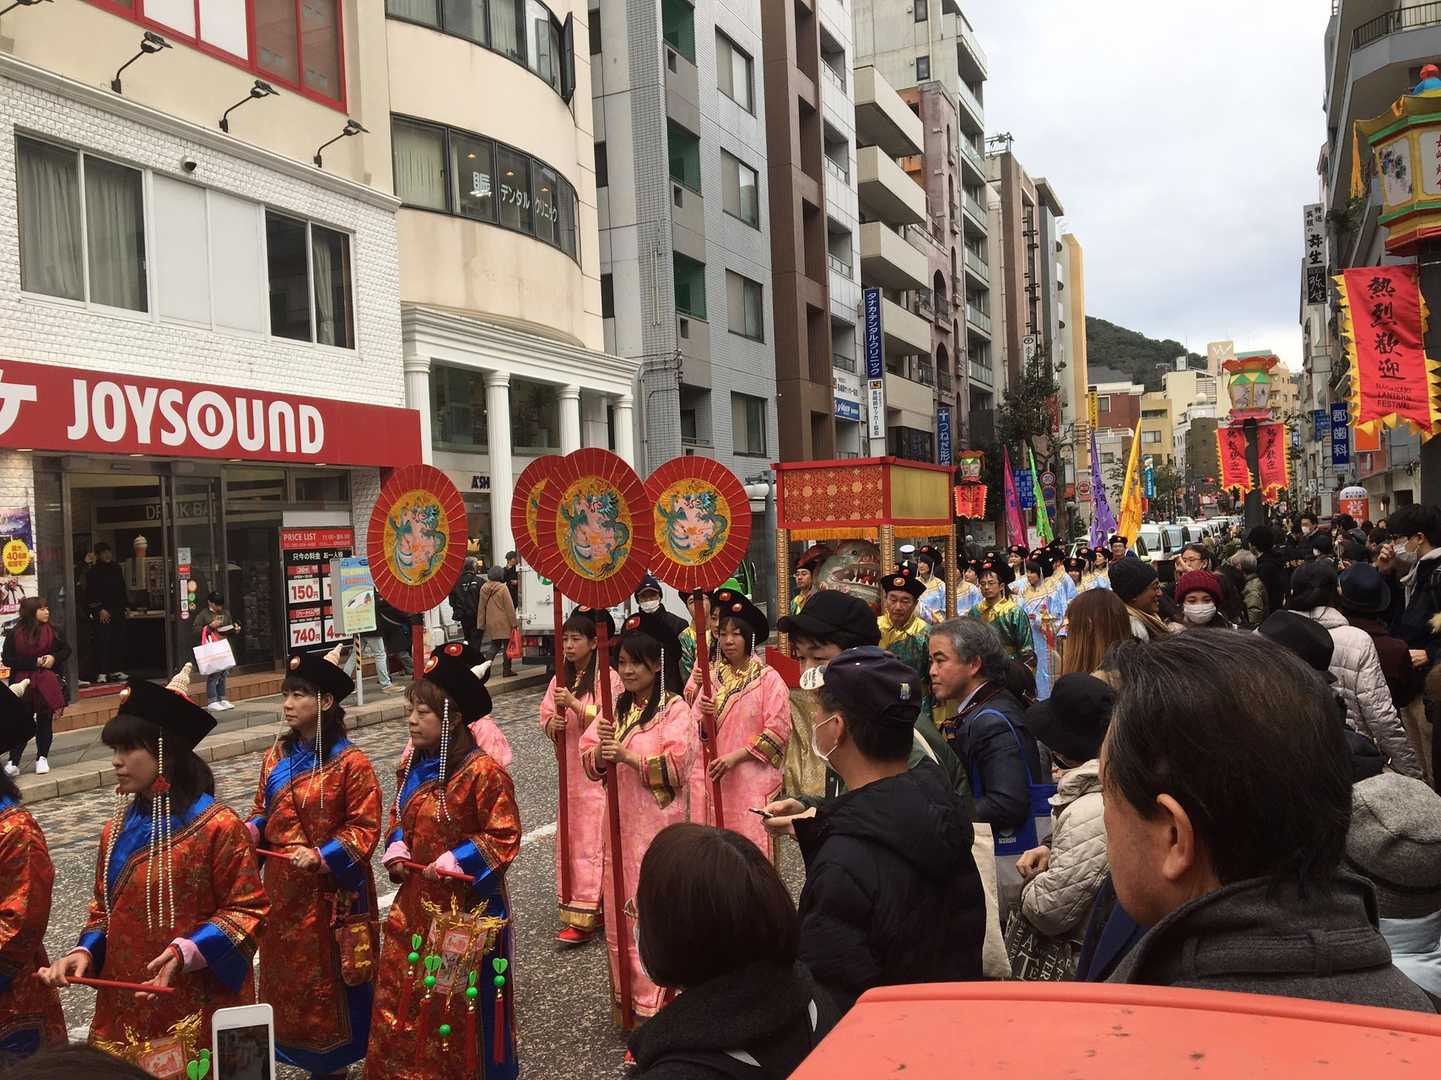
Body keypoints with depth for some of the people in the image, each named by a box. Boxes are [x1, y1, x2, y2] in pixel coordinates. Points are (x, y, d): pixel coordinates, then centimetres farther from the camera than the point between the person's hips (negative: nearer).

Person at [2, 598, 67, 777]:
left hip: (48, 683, 2)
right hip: (23, 684, -1)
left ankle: (42, 758, 18)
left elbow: (66, 650, 8)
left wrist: (54, 658, -13)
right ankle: (13, 761, 6)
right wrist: (35, 662, -15)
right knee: (22, 724, -2)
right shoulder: (14, 635, -4)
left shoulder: (53, 631, 0)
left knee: (45, 721, 6)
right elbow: (7, 659, -7)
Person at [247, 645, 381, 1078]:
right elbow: (262, 812, 14)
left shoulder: (350, 762, -15)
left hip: (329, 891, -6)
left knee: (329, 976, 6)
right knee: (286, 975, 16)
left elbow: (365, 827, -13)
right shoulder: (277, 757, 5)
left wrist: (321, 857, -22)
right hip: (282, 887, 6)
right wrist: (249, 832, -6)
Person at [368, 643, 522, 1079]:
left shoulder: (482, 772, -19)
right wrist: (396, 852, 0)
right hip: (414, 900, 7)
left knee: (459, 1002, 6)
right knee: (397, 995, 14)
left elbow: (504, 838, -16)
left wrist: (454, 863, -21)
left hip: (465, 907, -7)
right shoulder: (411, 766, 4)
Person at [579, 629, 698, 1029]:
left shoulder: (674, 709, -7)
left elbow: (677, 764, -17)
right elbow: (589, 762, 6)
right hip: (620, 821, 6)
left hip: (659, 822, -6)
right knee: (619, 905, 10)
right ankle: (626, 993, 24)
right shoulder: (615, 708, 11)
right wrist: (601, 751, -16)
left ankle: (653, 1001, 8)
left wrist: (628, 756, -23)